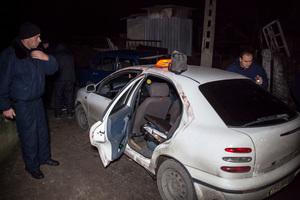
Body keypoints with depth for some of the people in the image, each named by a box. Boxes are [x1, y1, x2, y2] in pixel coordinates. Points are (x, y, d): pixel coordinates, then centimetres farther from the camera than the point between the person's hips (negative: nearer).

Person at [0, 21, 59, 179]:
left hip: (37, 100, 7)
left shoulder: (36, 53, 2)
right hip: (22, 105, -7)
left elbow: (52, 70, 6)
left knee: (42, 131, 19)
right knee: (29, 137, 4)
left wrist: (47, 58, -15)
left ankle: (44, 157, 40)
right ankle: (32, 166, 25)